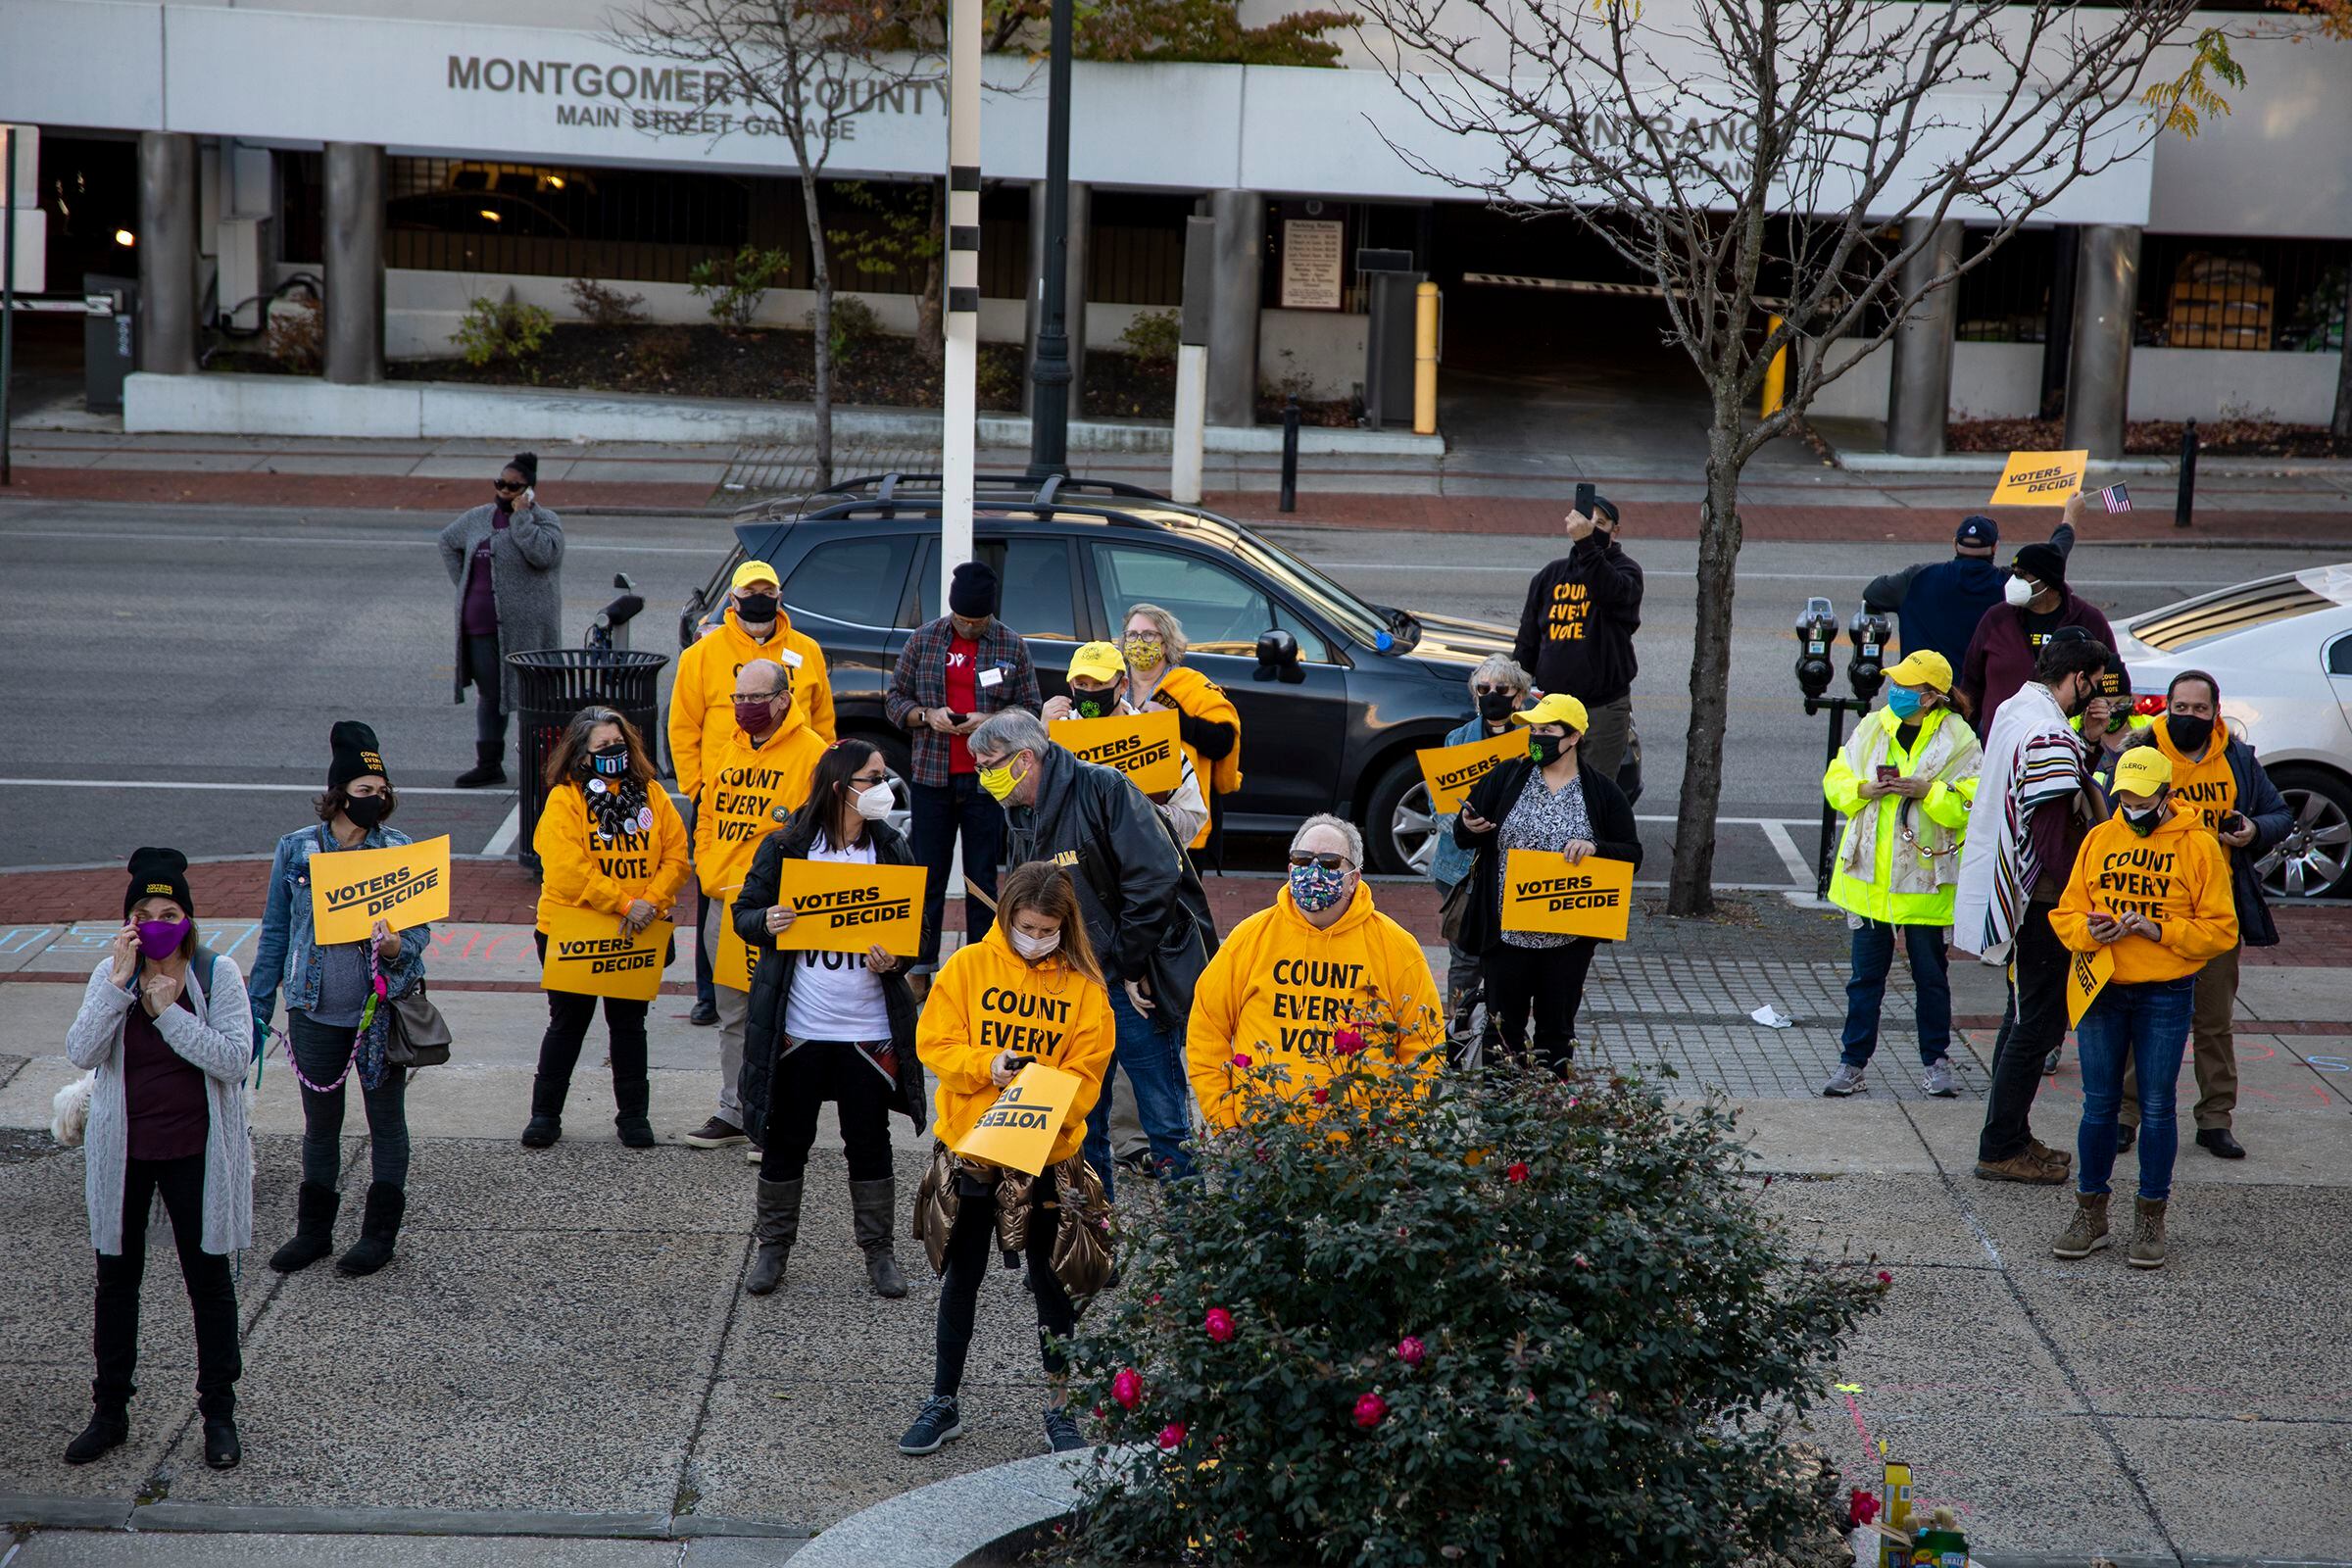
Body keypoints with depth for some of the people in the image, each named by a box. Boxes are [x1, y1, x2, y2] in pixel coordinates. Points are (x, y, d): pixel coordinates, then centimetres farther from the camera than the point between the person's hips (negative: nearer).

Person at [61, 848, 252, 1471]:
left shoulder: (217, 974, -9)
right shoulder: (111, 974, -4)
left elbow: (234, 1059, -18)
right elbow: (80, 1053, -15)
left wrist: (167, 1010, -22)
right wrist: (120, 984, -24)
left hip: (195, 1151, -2)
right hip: (124, 1150, 2)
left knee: (209, 1279, 8)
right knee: (116, 1278, 12)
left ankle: (218, 1413, 21)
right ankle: (110, 1411, 26)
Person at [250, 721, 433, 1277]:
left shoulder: (399, 849, -2)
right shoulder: (296, 849, 0)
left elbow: (421, 926, 2)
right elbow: (275, 929, 7)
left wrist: (398, 946, -22)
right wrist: (259, 1008, 6)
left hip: (381, 1011, -1)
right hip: (315, 1012, 1)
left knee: (386, 1121, 7)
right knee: (320, 1124, 12)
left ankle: (380, 1232, 19)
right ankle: (313, 1230, 26)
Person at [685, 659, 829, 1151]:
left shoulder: (811, 753, -8)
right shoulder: (725, 752, 14)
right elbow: (707, 819, 20)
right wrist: (708, 875, 5)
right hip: (723, 902, 7)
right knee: (732, 1018, 15)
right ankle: (733, 1113, 24)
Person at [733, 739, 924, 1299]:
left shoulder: (892, 850, 3)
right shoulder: (785, 846, -4)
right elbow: (744, 914, 2)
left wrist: (895, 961, -12)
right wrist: (767, 923, -20)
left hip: (868, 1029, 2)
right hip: (796, 1026, -1)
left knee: (869, 1142, 8)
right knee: (785, 1139, 9)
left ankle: (878, 1249, 20)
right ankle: (773, 1245, 23)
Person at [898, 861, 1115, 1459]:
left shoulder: (1083, 985, -3)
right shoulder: (968, 967, -3)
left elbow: (1086, 1073, -5)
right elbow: (935, 1041, -5)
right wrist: (986, 1066, -22)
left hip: (1048, 1157, 0)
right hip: (968, 1151, 0)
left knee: (1052, 1284, 9)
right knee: (960, 1280, 12)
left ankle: (1061, 1407, 22)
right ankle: (943, 1404, 23)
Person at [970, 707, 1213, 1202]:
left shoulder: (1103, 789, -13)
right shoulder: (1020, 818, 11)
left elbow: (1156, 878, -20)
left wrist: (1132, 968, -15)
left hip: (1132, 987, -7)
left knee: (1167, 1120, -2)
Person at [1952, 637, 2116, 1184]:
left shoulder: (2013, 712, 9)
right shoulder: (2051, 736, -22)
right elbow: (2052, 836, -25)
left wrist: (2087, 742, 5)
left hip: (2011, 895, 10)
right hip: (2042, 902, -10)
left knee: (2026, 1020, 19)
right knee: (2036, 1025, -2)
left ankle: (2012, 1136, 27)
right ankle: (2000, 1149, 2)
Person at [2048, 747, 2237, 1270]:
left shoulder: (2199, 845, -3)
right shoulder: (2099, 839, 8)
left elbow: (2221, 930, -5)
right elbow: (2066, 912, 10)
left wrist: (2159, 931, -17)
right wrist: (2089, 931, -12)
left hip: (2165, 995, -3)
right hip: (2101, 991, 3)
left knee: (2156, 1107, 1)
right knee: (2099, 1105, 7)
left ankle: (2150, 1220, 12)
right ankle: (2091, 1213, 18)